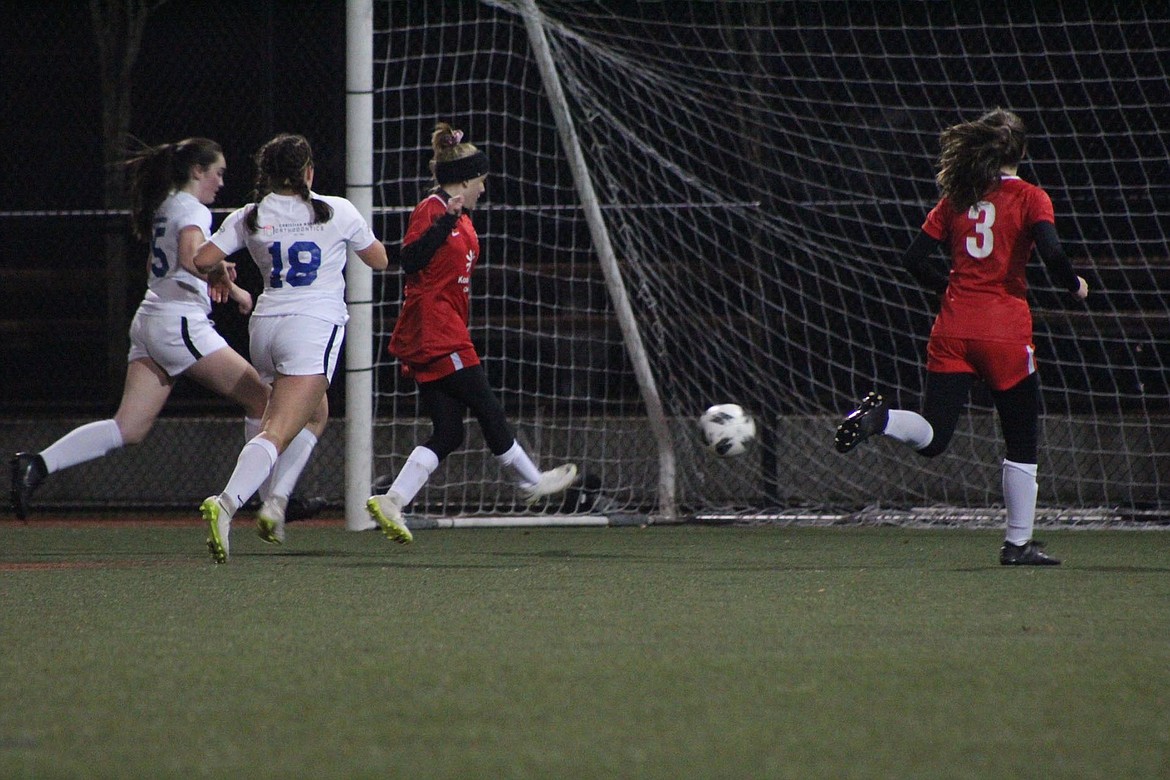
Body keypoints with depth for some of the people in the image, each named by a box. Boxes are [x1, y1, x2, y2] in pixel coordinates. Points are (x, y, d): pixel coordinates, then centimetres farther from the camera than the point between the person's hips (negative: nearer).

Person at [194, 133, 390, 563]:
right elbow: (379, 260, 15)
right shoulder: (336, 212, 3)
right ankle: (227, 503, -35)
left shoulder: (249, 218, 7)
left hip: (265, 325, 5)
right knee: (279, 431, -15)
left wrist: (220, 271, 23)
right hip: (314, 326, -5)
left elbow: (202, 260, 1)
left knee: (314, 414, 27)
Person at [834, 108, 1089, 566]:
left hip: (954, 329, 3)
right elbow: (1050, 252, -17)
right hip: (1006, 332, -3)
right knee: (1022, 440, 11)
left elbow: (915, 259, 7)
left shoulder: (956, 199, 10)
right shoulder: (1029, 198, -3)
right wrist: (1074, 285, 2)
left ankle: (879, 418, -27)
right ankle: (1018, 543, 12)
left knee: (931, 438, 3)